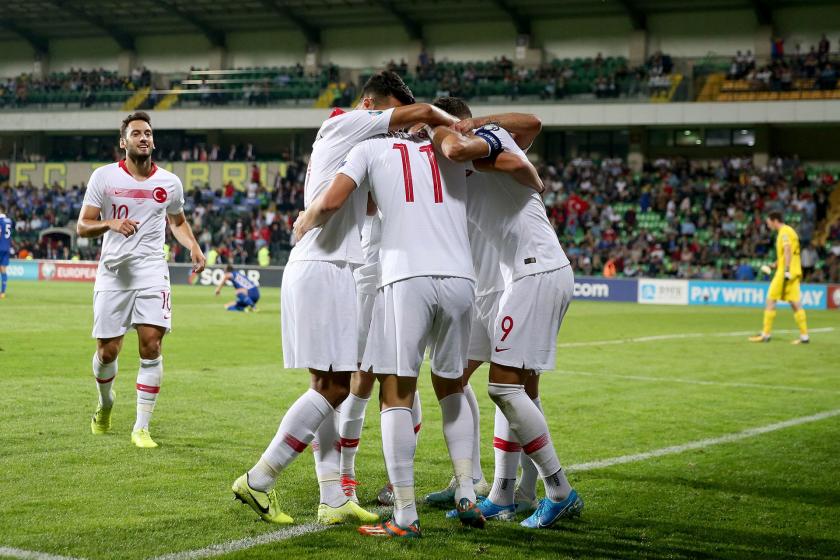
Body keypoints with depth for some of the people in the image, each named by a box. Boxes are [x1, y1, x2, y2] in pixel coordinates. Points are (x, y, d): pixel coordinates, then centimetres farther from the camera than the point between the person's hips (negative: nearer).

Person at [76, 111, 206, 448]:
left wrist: (194, 247, 5)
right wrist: (110, 224, -21)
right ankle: (105, 404, 36)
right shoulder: (104, 177, 0)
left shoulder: (169, 183, 7)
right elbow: (82, 226, 0)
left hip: (151, 272, 1)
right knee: (107, 351, 3)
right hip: (113, 271, -1)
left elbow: (178, 222, 24)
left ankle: (141, 428, -4)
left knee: (151, 345, -12)